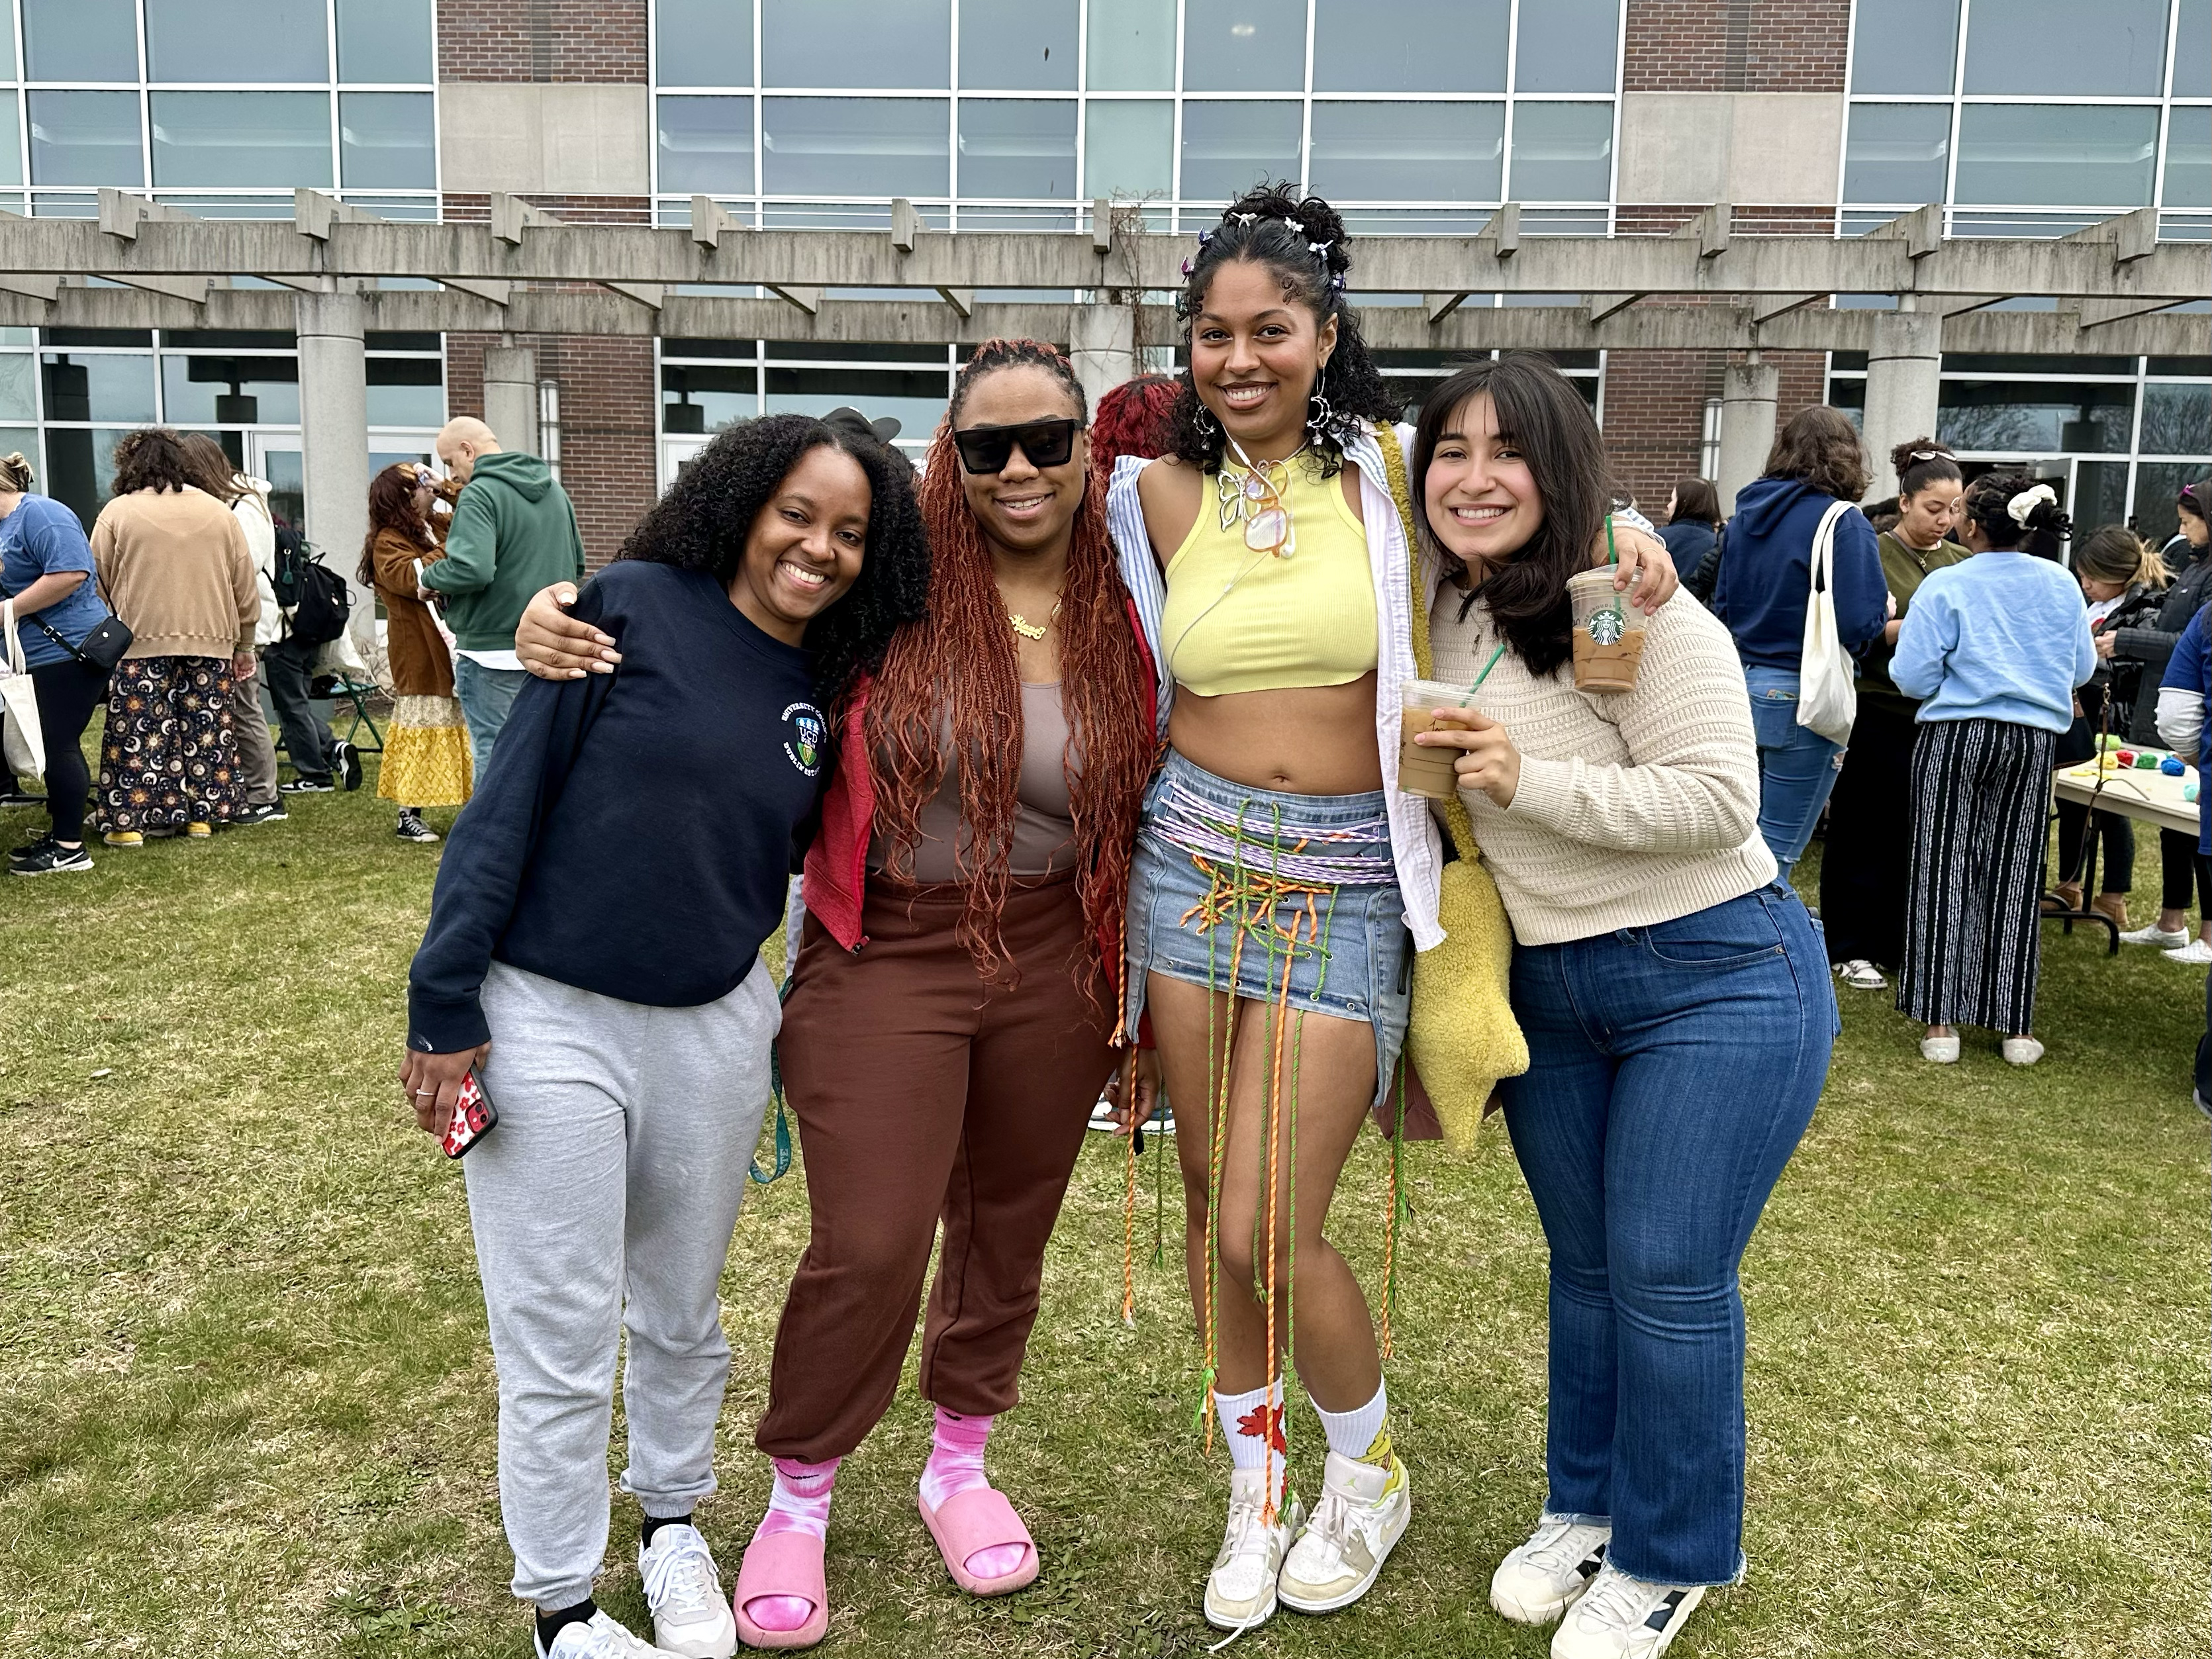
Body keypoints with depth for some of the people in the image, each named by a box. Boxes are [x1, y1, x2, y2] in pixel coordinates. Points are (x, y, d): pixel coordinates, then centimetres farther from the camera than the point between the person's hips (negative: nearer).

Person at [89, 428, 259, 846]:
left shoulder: (117, 512, 0)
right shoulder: (218, 512, 8)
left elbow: (96, 585, 3)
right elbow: (245, 589, 10)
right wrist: (245, 646, 17)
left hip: (140, 642, -2)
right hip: (210, 641, 3)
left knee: (137, 733, 1)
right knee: (205, 730, 9)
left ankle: (129, 822, 1)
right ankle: (201, 816, 12)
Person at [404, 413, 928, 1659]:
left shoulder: (828, 693, 4)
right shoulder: (634, 608, -10)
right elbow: (510, 800, -10)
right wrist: (445, 1004, -12)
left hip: (716, 1030, 4)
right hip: (545, 1019, -4)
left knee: (684, 1316, 19)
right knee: (561, 1336, 6)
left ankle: (673, 1521, 43)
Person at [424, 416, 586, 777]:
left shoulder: (479, 494, -13)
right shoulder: (553, 488, 13)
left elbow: (472, 568, -25)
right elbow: (577, 563, 21)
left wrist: (431, 578, -8)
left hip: (494, 651, -8)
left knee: (494, 757, -2)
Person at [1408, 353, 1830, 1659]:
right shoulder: (1442, 621, 5)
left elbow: (1720, 801, -22)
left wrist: (1528, 782, -25)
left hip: (1715, 977, -6)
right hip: (1548, 988, 7)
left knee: (1670, 1274, 0)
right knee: (1585, 1263, 16)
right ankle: (1586, 1509, 35)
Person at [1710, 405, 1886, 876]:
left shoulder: (1747, 512, 8)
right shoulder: (1844, 523, -11)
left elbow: (1721, 605, 14)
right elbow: (1860, 624, -18)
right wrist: (1886, 614, 3)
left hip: (1740, 687, 6)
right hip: (1800, 696, -6)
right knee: (1776, 850, 1)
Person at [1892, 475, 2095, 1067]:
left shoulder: (1945, 586, -9)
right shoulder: (2062, 585, 2)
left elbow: (1914, 677, -12)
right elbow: (2082, 669, 11)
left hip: (1955, 735, -3)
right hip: (2034, 739, 3)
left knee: (1944, 871, 3)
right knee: (2015, 876, 9)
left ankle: (1941, 1023, 2)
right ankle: (2017, 1027, 13)